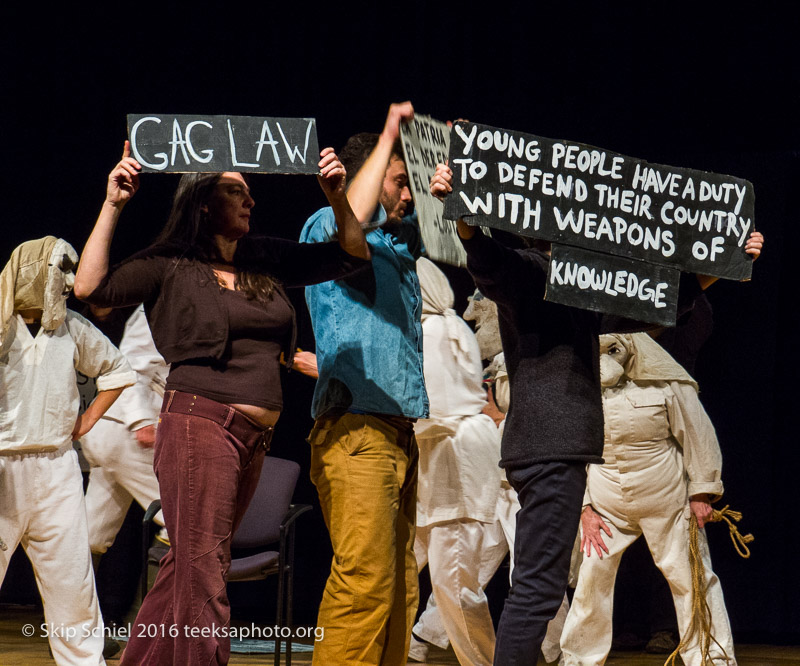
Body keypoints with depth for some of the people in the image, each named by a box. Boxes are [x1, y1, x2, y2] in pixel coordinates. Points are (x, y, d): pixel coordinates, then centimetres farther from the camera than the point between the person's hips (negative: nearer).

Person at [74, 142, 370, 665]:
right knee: (203, 572, -14)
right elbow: (91, 288, -10)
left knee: (189, 564, 10)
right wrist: (112, 207, -12)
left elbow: (353, 256, 20)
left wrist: (337, 198, 4)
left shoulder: (268, 262, 16)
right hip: (200, 421, -6)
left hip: (256, 435, 6)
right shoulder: (171, 266, 1)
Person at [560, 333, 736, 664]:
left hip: (666, 500, -2)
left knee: (689, 576, 0)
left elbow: (698, 435, -2)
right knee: (592, 577, 0)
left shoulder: (665, 384, -9)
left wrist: (702, 492, -3)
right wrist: (584, 508, 0)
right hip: (607, 505, 2)